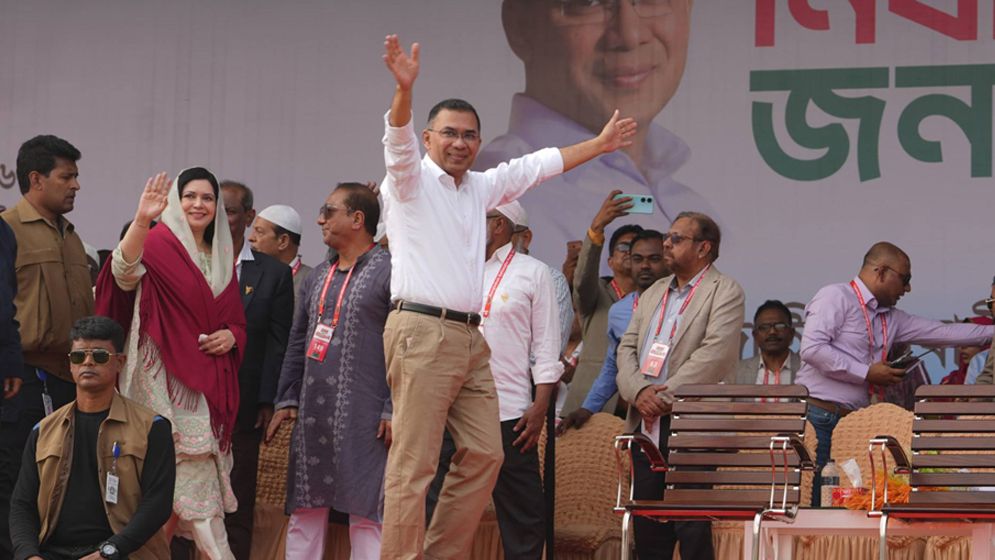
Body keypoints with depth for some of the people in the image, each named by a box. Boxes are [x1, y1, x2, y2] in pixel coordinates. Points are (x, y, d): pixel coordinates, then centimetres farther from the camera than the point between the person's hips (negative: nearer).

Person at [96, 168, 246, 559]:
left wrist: (230, 336, -2)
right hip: (167, 379, -6)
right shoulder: (158, 245, -4)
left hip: (209, 385, 6)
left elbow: (237, 321, 22)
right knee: (197, 487, -9)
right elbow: (125, 272, -26)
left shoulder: (222, 259, 16)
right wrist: (141, 220, -42)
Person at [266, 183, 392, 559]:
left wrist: (393, 411, -15)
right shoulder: (317, 278, 18)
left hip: (362, 419, -7)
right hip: (312, 416, 7)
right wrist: (287, 399, 14)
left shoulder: (390, 271, -5)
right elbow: (297, 343, 21)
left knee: (365, 514, -6)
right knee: (305, 510, 8)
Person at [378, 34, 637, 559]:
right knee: (413, 463, -10)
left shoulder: (479, 186, 21)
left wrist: (601, 144, 35)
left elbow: (537, 165, 30)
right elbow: (398, 138, -20)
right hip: (421, 332, -8)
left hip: (469, 337, 8)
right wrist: (405, 87, -38)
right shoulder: (411, 180, 0)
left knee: (484, 454, 8)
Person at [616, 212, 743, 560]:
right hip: (646, 425, 7)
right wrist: (639, 391, -7)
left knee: (692, 529, -7)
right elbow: (627, 347, 13)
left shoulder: (724, 292, -2)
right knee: (648, 530, 8)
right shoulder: (653, 293, 21)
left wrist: (665, 396, -15)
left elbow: (714, 353, -14)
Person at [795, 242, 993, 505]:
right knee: (812, 500, -12)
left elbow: (943, 332, 23)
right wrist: (866, 373, -12)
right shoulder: (835, 297, -4)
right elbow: (812, 349, -16)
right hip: (819, 418, -8)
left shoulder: (891, 318, 20)